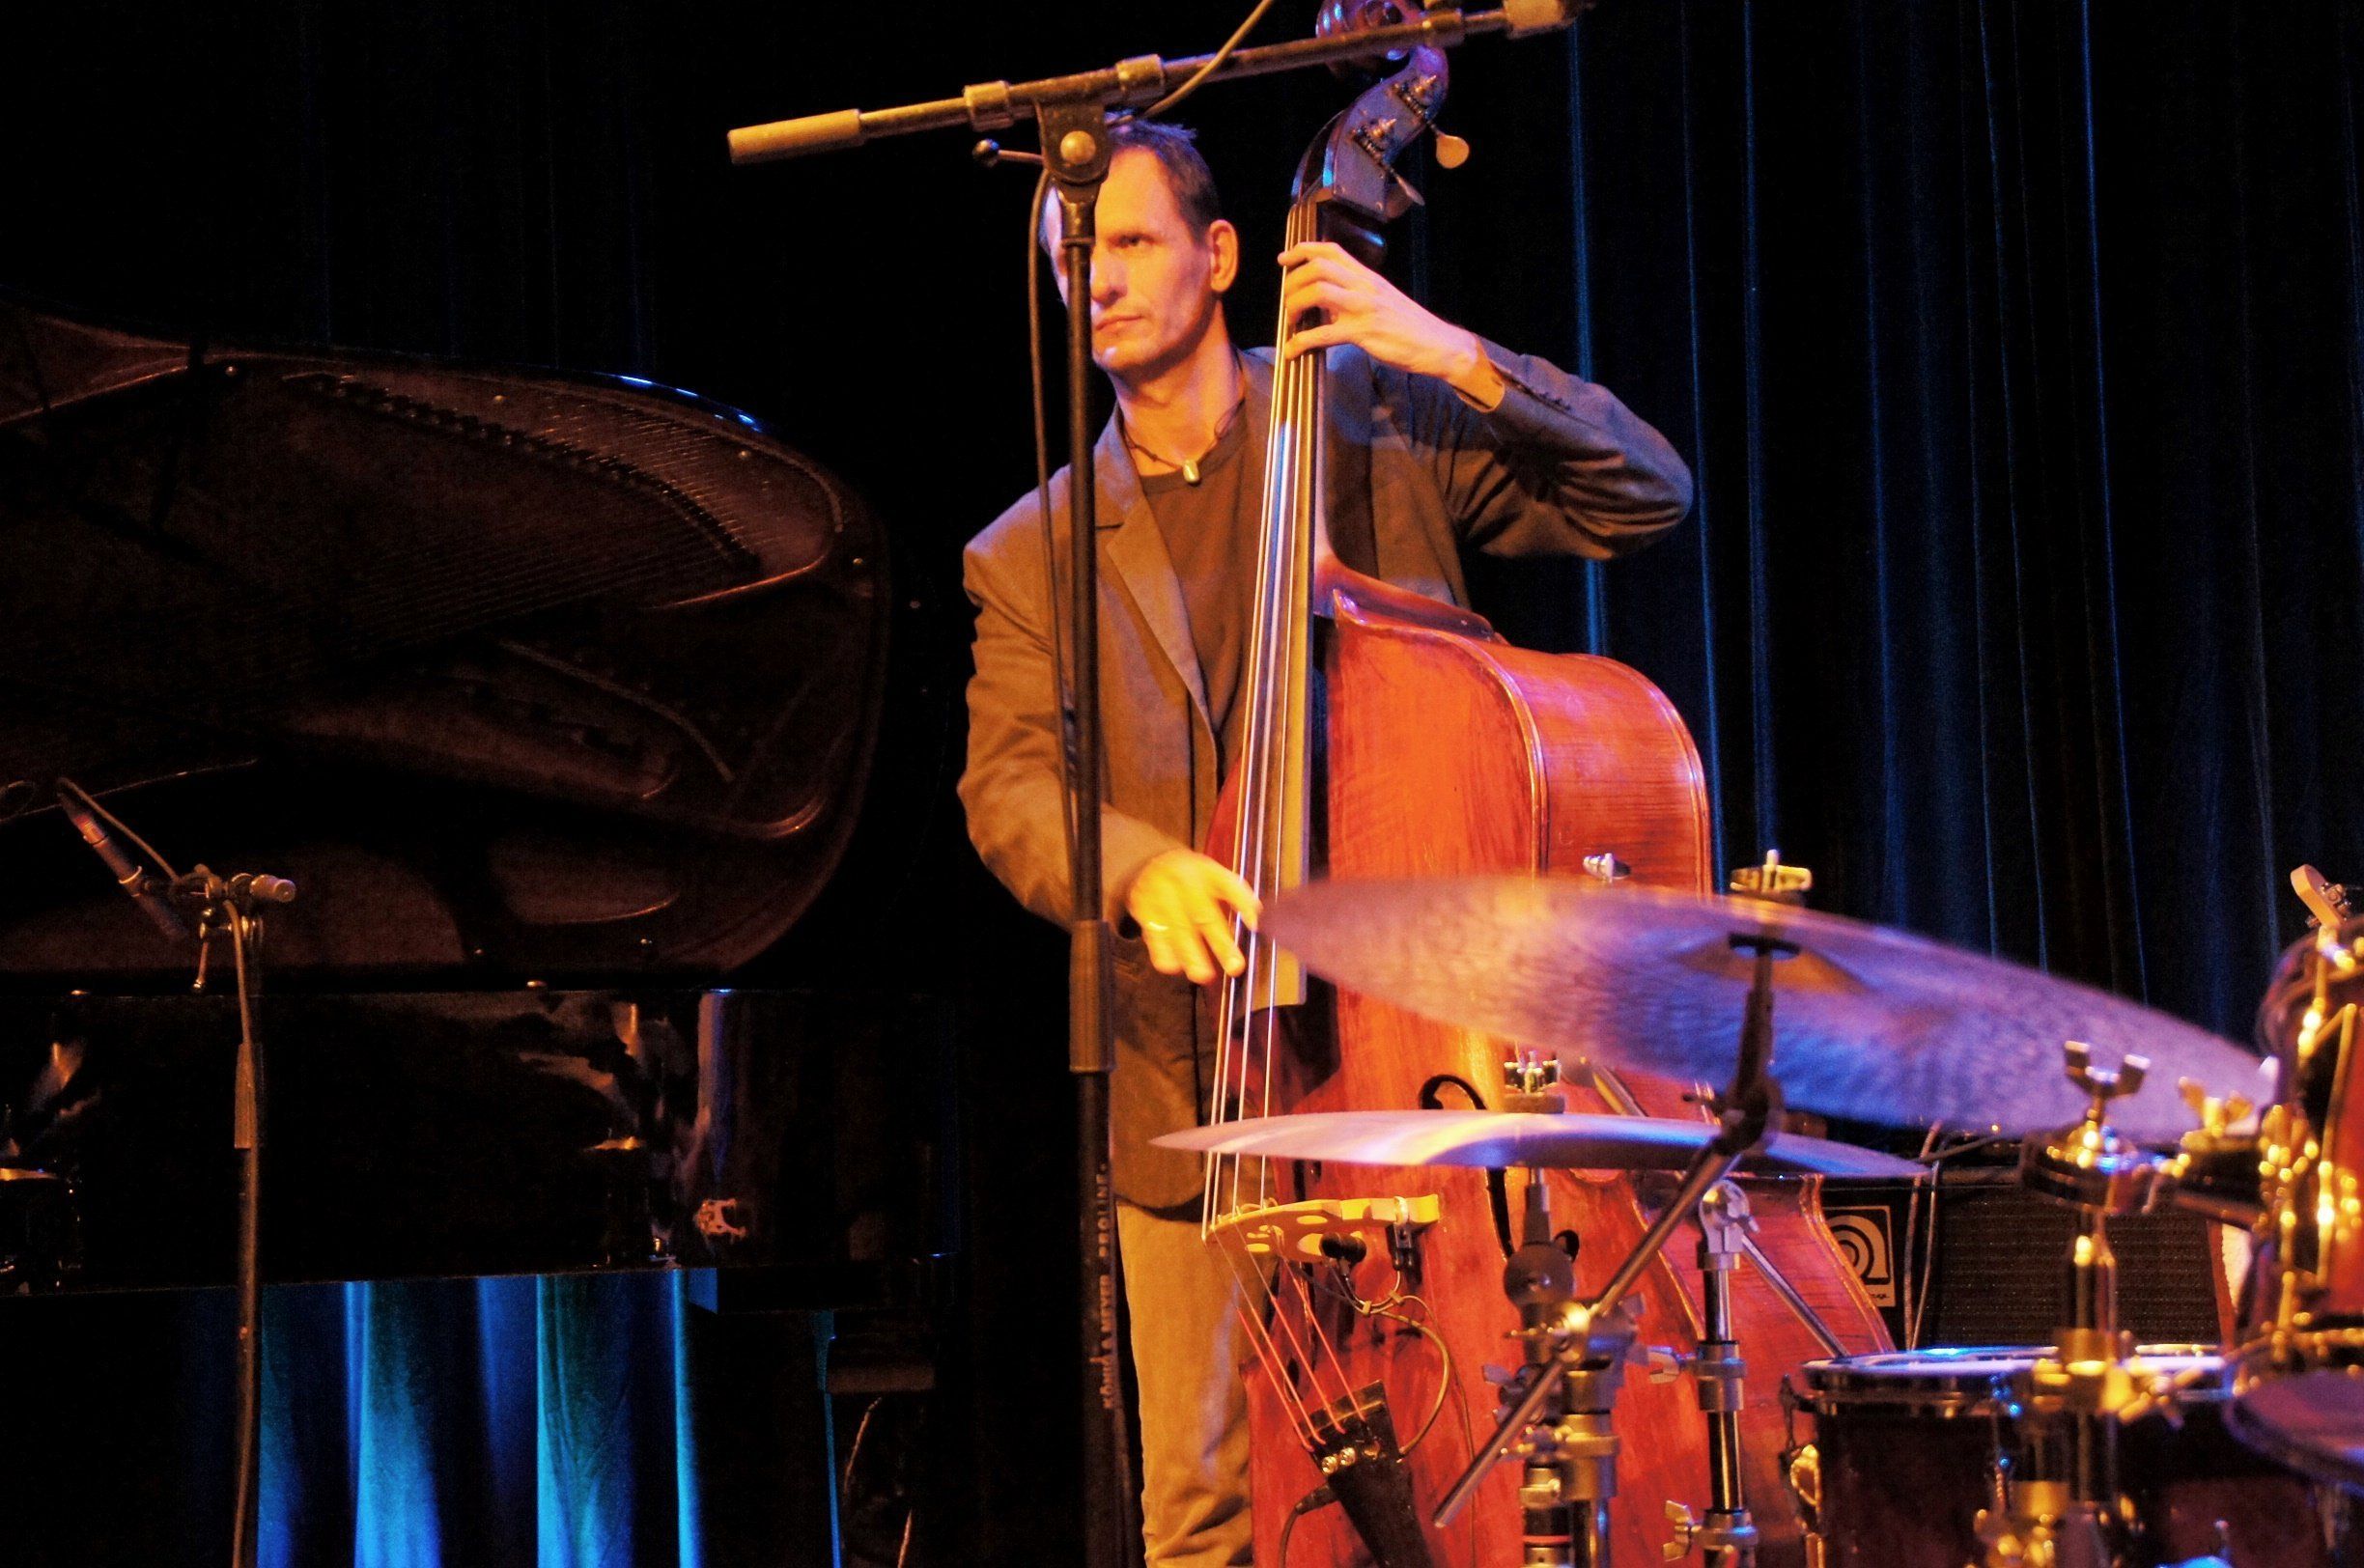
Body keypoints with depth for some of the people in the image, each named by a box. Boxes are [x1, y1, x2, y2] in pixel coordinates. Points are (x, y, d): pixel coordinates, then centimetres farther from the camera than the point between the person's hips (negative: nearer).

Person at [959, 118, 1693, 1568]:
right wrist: (1140, 866, -23)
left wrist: (1459, 359, -12)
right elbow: (1006, 787, -2)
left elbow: (1647, 497, 1)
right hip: (1191, 1100, 3)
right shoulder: (1032, 558, 12)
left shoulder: (1374, 422, 6)